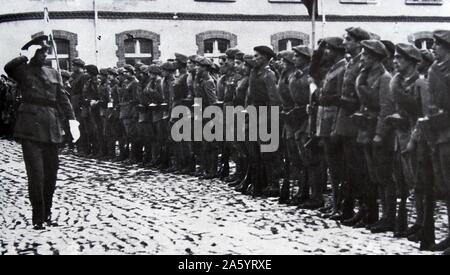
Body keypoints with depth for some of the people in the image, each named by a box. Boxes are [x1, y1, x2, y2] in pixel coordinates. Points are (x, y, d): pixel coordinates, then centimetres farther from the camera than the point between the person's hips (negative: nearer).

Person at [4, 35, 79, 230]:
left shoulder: (53, 74, 18)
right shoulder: (23, 70, 3)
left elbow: (62, 98, 13)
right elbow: (8, 68, -20)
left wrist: (72, 120, 3)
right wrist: (27, 56, -11)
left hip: (50, 127, 5)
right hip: (31, 127, -5)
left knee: (51, 172, 8)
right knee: (36, 173, -8)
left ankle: (47, 212, 22)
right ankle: (38, 217, 0)